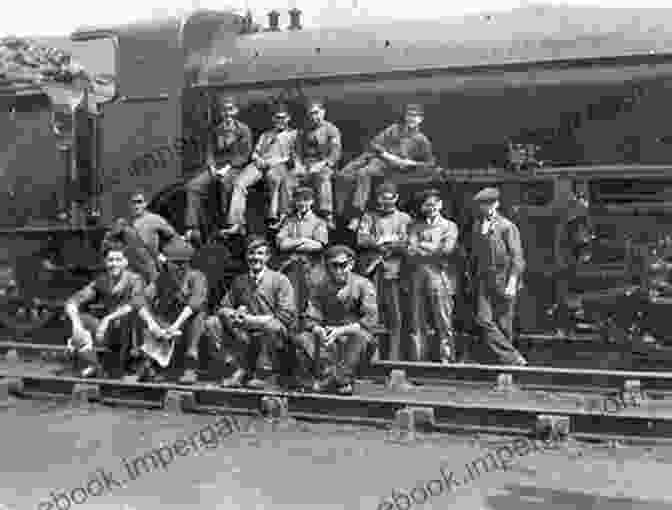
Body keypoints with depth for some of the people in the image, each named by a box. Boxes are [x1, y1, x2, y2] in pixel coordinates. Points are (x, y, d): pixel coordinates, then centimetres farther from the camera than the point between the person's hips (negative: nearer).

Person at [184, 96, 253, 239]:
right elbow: (210, 151, 15)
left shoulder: (243, 130, 6)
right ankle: (192, 227, -18)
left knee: (226, 181, -39)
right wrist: (212, 167, -6)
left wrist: (227, 168, -14)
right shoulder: (215, 131, 20)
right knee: (193, 186, -17)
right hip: (216, 168, 5)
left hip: (235, 167, -5)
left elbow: (244, 155, -3)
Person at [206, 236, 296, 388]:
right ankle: (243, 368, 1)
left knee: (272, 325, -37)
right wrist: (234, 314, -14)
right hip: (244, 337, 5)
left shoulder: (280, 280, -4)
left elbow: (287, 316, -13)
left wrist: (251, 320, -19)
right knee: (211, 323, -10)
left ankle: (263, 374, -12)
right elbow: (223, 307, 11)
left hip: (274, 337, -5)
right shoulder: (239, 281, 11)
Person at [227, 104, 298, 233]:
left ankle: (274, 217, -42)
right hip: (260, 164, 4)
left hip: (279, 165, -3)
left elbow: (293, 156, 8)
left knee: (276, 178, -39)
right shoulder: (265, 135, 33)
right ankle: (237, 223, -28)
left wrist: (272, 162, -5)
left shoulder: (293, 134, 20)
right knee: (239, 182, -22)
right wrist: (258, 159, 1)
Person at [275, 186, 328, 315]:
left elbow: (319, 245, -7)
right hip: (289, 268, 2)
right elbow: (280, 243, 2)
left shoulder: (319, 222, 8)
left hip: (311, 270, -2)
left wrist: (291, 244, -7)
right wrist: (303, 240, -8)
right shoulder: (288, 221, 15)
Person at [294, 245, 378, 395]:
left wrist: (342, 330, -26)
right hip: (328, 337, 3)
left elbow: (370, 319, -15)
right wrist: (319, 330, -23)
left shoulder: (363, 285, -5)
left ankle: (343, 379, -23)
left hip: (353, 335, -2)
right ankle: (328, 376, -23)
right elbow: (310, 319, 1)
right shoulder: (321, 287, 5)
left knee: (361, 335, -36)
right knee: (302, 338, -23)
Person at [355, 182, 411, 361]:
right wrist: (392, 241, -4)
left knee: (395, 316, -4)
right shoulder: (369, 217, 17)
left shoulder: (404, 219, 15)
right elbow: (361, 240, 1)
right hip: (371, 270, 1)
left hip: (393, 271, -1)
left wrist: (379, 242, -6)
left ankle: (394, 358, 0)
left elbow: (407, 245, 1)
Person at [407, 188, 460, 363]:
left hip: (441, 278, -2)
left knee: (443, 322, -7)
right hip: (419, 277, 2)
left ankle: (446, 359, -2)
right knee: (419, 322, 2)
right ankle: (422, 359, 8)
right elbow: (411, 251, 5)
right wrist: (435, 249, -4)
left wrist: (422, 245, 2)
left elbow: (447, 250, -3)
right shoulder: (416, 226, 18)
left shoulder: (450, 226, 12)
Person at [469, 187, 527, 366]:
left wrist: (512, 283, -16)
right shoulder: (477, 226, 12)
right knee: (484, 320, -9)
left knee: (503, 325, 0)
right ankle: (514, 359, -3)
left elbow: (517, 257, -8)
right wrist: (473, 277, 18)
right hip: (484, 280, 5)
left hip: (503, 280, -4)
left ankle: (508, 359, 15)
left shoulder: (507, 226, -4)